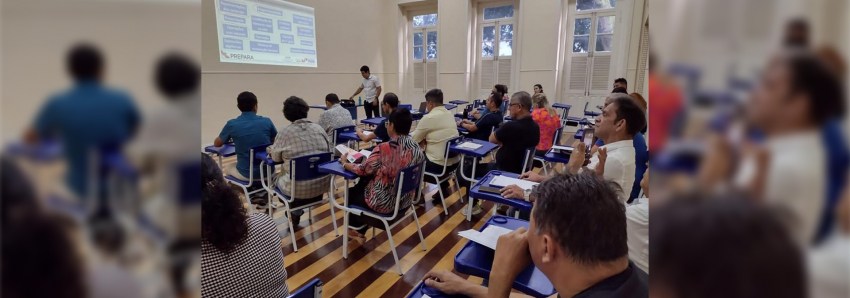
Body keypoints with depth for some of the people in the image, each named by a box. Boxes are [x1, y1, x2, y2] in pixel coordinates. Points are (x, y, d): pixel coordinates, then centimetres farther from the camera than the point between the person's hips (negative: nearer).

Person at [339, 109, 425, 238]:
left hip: (384, 203, -6)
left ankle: (356, 228, 43)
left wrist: (344, 163, 7)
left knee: (350, 193, 23)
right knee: (361, 186, 30)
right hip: (405, 201, 6)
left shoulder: (384, 149, -25)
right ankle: (360, 230, 41)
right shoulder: (416, 148, -7)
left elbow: (363, 170, -12)